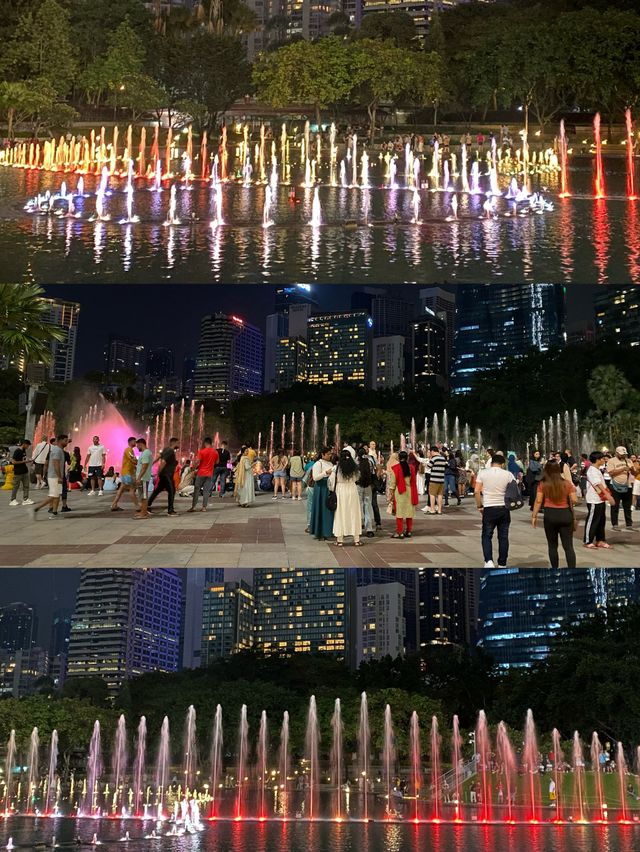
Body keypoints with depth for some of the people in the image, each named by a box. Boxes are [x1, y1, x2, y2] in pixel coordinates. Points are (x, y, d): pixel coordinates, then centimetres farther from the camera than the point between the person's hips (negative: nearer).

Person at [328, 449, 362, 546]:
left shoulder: (337, 468, -9)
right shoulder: (354, 467, -2)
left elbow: (331, 480, -4)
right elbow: (357, 477, 11)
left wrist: (332, 490, 12)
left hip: (340, 491, -2)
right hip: (352, 490, 2)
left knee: (340, 514, 5)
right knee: (354, 514, 8)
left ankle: (339, 539, 6)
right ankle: (356, 539, 10)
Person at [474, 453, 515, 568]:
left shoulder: (483, 473, -3)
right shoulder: (508, 474, -1)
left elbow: (477, 491, -6)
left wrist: (479, 506, 4)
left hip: (489, 508, -1)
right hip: (504, 509, 1)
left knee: (486, 536, 9)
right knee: (503, 537, 10)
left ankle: (488, 561, -9)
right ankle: (502, 564, 15)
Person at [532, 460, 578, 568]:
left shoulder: (543, 484, -3)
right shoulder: (567, 483, 1)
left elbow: (538, 501, -7)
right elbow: (574, 500, -3)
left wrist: (534, 516, -2)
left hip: (550, 515, -1)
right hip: (566, 514, 1)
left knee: (552, 545, 13)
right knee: (568, 546, 1)